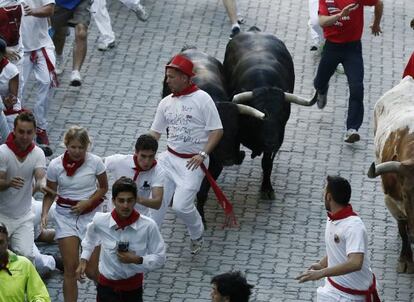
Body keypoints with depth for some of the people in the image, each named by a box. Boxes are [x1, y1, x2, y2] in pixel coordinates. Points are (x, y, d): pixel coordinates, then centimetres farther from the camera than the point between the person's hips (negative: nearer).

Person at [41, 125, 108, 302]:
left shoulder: (95, 162, -10)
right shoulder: (55, 165, -9)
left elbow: (103, 188, 3)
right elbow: (50, 194, 1)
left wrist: (87, 202, -12)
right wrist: (44, 213, -17)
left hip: (90, 215, 0)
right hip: (66, 216, 1)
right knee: (70, 268, -4)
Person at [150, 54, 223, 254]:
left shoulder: (202, 99, -8)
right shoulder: (166, 103, 9)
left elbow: (217, 130, -9)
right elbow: (155, 132, 16)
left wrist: (202, 154, -21)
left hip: (193, 162, -5)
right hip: (170, 158, 5)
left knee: (181, 205, -13)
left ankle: (197, 235, 16)